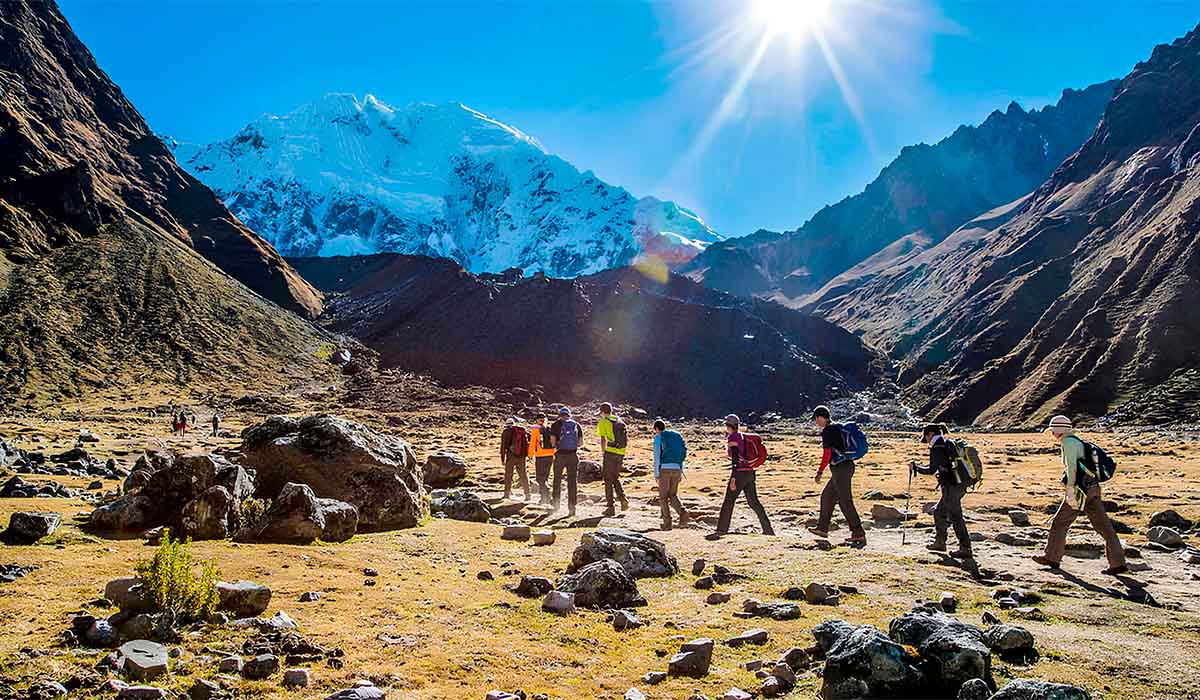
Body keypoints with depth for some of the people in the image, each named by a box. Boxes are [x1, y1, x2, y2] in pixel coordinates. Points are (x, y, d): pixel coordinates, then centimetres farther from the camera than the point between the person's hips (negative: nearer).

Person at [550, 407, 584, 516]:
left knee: (557, 479, 17)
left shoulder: (556, 425, 0)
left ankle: (556, 502, 29)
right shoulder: (576, 425, 7)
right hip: (573, 455, 1)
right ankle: (572, 508, 2)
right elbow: (581, 442, 5)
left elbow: (552, 440, -7)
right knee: (573, 481, 4)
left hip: (560, 454, -1)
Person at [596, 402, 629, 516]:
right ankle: (623, 499, 5)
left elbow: (603, 439, -15)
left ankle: (611, 507, 3)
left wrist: (603, 453, -10)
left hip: (610, 452, -6)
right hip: (621, 453, 6)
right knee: (615, 478, 21)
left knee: (608, 480, 3)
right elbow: (626, 438, 14)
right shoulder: (619, 420, 13)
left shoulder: (603, 422, -5)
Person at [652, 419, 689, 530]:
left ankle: (667, 523, 3)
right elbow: (683, 455, 17)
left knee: (663, 496, 7)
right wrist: (681, 473, 19)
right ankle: (682, 512, -13)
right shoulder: (677, 436, 19)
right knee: (673, 495, 14)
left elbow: (657, 456, -7)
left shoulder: (658, 437, 2)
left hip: (665, 468, -5)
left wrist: (656, 474, -8)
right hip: (676, 469, 5)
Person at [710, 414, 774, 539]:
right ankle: (768, 529, 16)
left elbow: (735, 460, -18)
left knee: (728, 502, -5)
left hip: (740, 473, -8)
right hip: (750, 472, 8)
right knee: (754, 502, 14)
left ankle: (720, 531, -6)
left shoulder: (732, 438, -10)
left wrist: (733, 479, -21)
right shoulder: (742, 436, 14)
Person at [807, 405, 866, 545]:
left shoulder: (827, 431, -12)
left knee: (845, 502, -6)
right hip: (848, 465, 10)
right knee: (827, 496, 17)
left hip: (840, 469, -10)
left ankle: (859, 534, -4)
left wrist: (820, 472, -14)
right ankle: (822, 528, 24)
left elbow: (827, 454, -17)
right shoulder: (838, 427, 15)